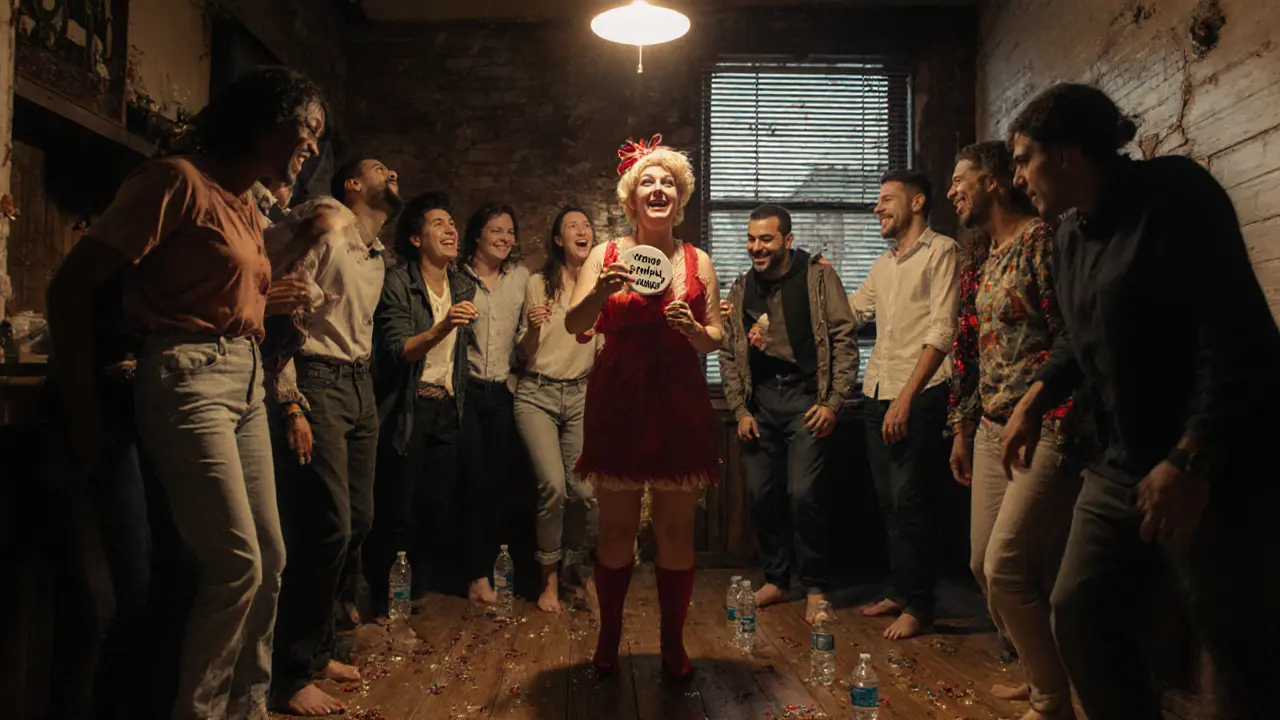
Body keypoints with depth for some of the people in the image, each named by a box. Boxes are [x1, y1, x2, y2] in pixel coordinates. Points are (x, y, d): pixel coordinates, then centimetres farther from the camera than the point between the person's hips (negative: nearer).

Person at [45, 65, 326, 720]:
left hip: (244, 381, 9)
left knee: (269, 560, 9)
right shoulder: (181, 180, -10)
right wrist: (82, 409, -11)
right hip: (187, 379, -9)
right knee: (237, 565, -9)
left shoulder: (247, 207, 16)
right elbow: (73, 285, -12)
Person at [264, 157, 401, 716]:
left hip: (360, 386, 9)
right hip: (317, 382, -9)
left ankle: (315, 648, 25)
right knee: (329, 528, -11)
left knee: (358, 523, 9)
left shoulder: (377, 254, 19)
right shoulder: (326, 223, -7)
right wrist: (290, 405, -20)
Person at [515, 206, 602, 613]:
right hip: (537, 395, -2)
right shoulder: (538, 284, 0)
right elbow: (525, 354, 3)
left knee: (586, 490, -9)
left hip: (580, 396, 2)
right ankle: (550, 579, 3)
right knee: (553, 485, -17)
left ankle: (575, 567, 18)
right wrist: (533, 329, -16)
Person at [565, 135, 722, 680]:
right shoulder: (607, 254, 3)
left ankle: (673, 641, 19)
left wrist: (692, 328, -13)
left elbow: (715, 339, 8)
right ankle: (609, 633, 24)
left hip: (680, 404, 1)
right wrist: (600, 293, -25)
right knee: (615, 527, 5)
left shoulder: (697, 261, 7)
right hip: (618, 402, -1)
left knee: (676, 529, 3)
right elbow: (574, 325, -7)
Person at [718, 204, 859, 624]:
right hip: (760, 400, 4)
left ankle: (816, 588, 6)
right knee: (762, 493, 5)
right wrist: (740, 410, 5)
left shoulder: (818, 277, -1)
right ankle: (775, 580, 22)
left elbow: (844, 341, -4)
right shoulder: (741, 289, 10)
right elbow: (728, 353, 13)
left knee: (802, 493, -12)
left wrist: (834, 403, -10)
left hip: (805, 396, -4)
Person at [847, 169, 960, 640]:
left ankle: (919, 605, 7)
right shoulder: (883, 266, 20)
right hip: (878, 394, 7)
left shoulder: (940, 251, -3)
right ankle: (900, 592, 24)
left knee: (908, 501, -6)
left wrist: (906, 397, -18)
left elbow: (941, 332, -12)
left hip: (917, 396, -7)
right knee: (888, 500, 11)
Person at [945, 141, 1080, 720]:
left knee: (1007, 566, -11)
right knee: (984, 564, 11)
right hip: (992, 429, 9)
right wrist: (962, 429, 20)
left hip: (1043, 429, -9)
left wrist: (1066, 431, -20)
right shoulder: (983, 262, 17)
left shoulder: (1041, 240, -10)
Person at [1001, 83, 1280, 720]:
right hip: (1122, 466, 8)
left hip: (1215, 469, -8)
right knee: (1078, 612, 10)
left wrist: (1190, 460, -26)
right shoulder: (1072, 235, 11)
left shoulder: (1174, 194, -13)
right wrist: (1036, 398, 13)